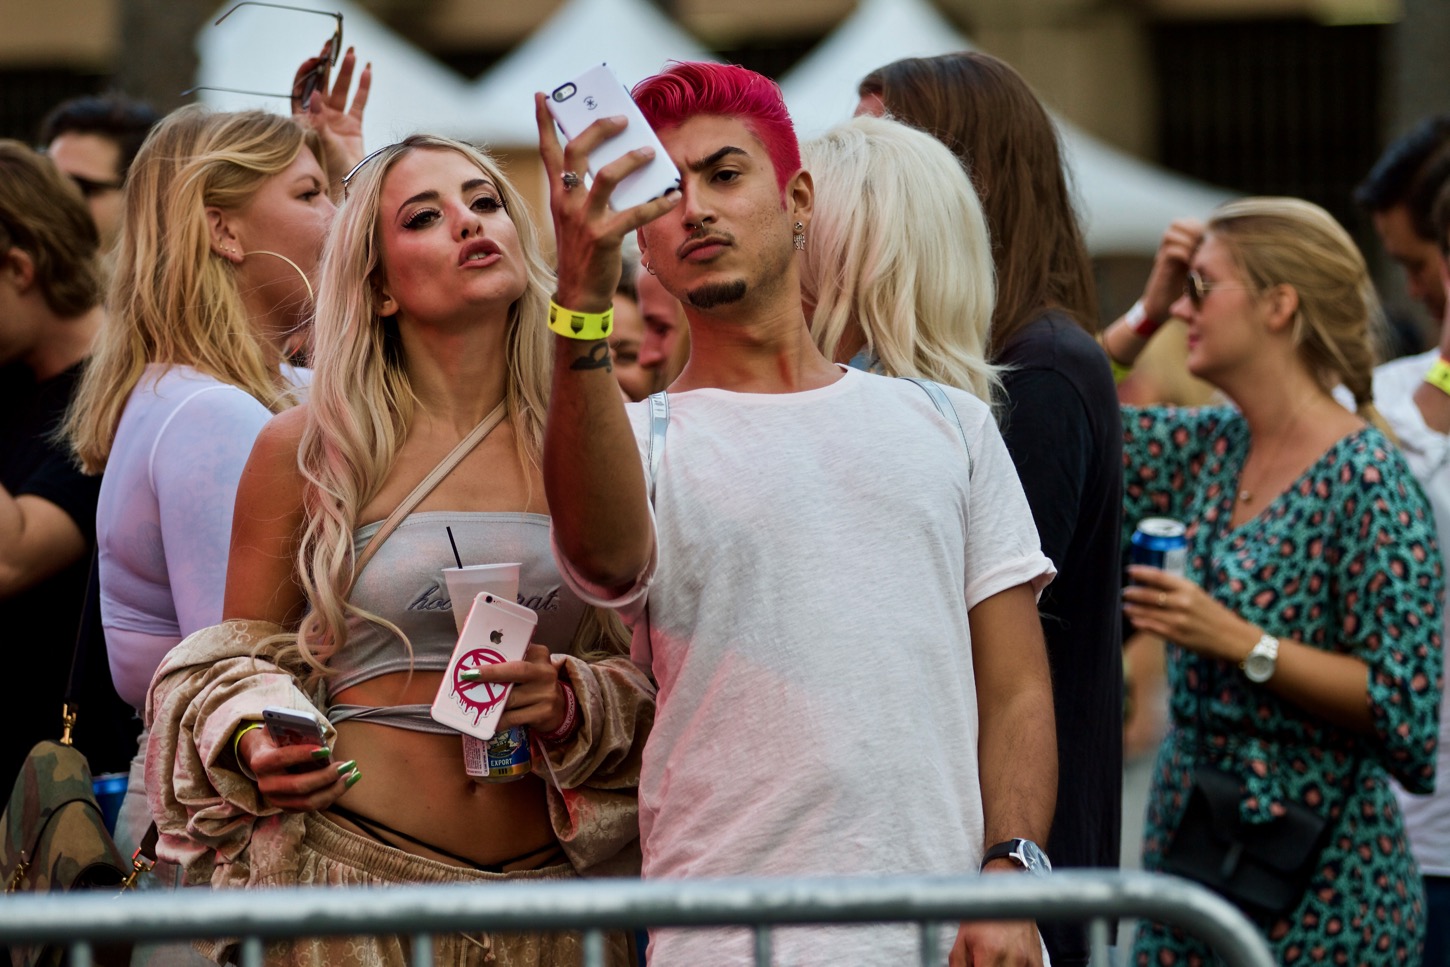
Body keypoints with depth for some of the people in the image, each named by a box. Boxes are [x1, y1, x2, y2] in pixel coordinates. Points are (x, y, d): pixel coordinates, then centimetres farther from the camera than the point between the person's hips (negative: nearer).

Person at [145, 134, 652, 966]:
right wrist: (258, 745, -11)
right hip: (348, 864, -2)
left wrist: (570, 702, -9)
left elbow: (647, 673, 10)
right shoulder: (304, 451, 2)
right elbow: (240, 657, 9)